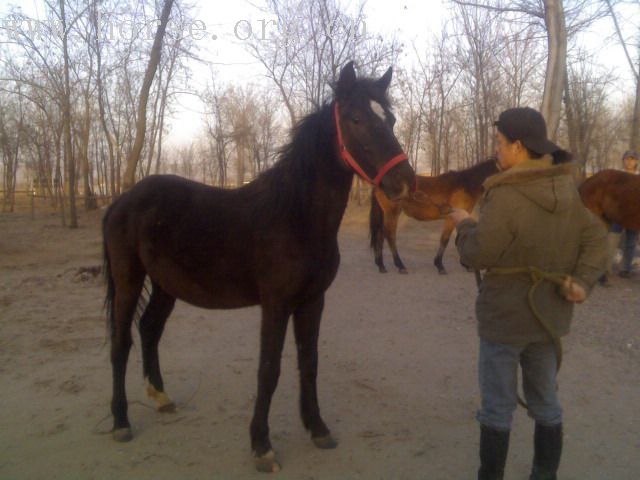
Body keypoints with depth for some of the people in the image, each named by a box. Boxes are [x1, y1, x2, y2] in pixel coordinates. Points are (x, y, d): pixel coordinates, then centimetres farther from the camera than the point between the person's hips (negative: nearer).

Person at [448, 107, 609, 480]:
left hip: (505, 316, -7)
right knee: (546, 402, 20)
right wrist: (583, 280, -6)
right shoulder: (567, 192, 3)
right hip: (550, 314, 7)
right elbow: (596, 238, 4)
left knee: (498, 407, 8)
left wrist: (465, 224, -1)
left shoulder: (505, 196, -21)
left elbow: (478, 255, -19)